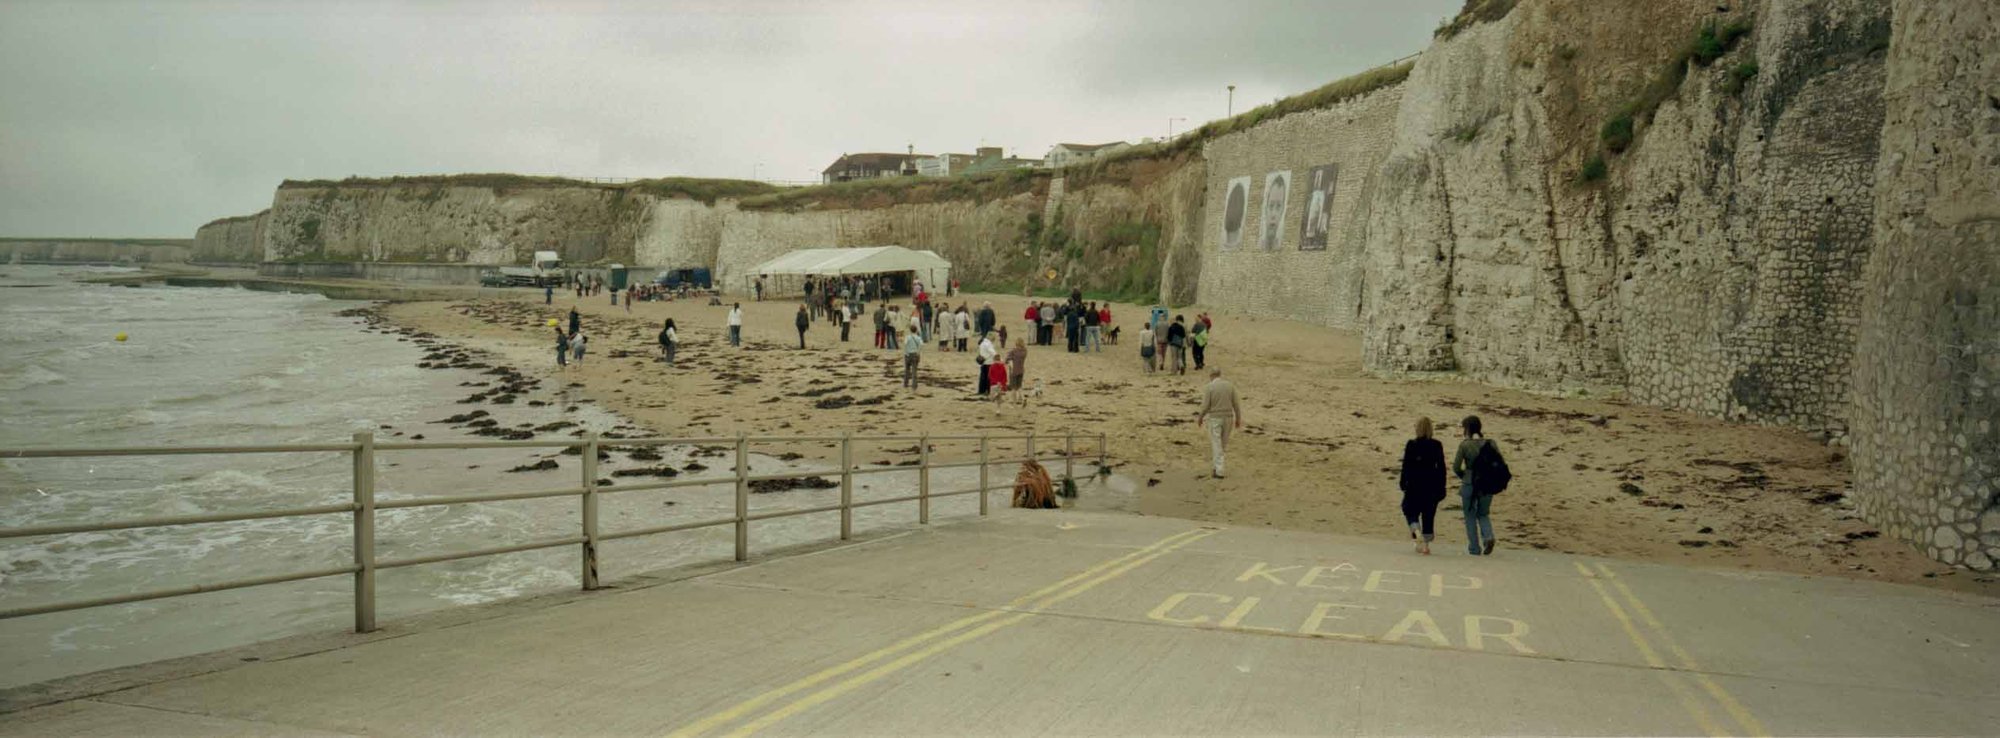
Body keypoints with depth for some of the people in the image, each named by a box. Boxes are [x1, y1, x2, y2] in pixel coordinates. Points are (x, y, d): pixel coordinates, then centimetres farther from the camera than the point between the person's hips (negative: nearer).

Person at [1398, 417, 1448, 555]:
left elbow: (1406, 466, -6)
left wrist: (1403, 483, 2)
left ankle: (1417, 533, -15)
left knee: (1411, 511, 11)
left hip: (1415, 484, -2)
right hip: (1432, 485, 2)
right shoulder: (1437, 445, -1)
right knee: (1429, 515, 9)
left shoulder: (1411, 445, -8)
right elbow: (1441, 467, 2)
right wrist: (1441, 487, 8)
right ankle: (1425, 545, 9)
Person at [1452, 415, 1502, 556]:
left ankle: (1474, 548, 12)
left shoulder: (1464, 444, -10)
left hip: (1469, 485, -3)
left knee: (1470, 516, 11)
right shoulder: (1491, 444, 0)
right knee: (1483, 514, 19)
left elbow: (1456, 468, -10)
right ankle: (1488, 537, -8)